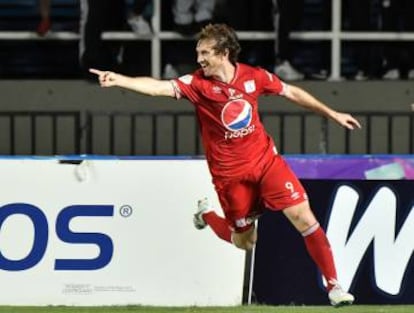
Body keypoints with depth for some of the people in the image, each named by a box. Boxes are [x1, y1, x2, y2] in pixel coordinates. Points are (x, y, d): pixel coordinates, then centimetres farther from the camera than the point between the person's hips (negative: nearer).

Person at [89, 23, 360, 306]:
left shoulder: (253, 77, -6)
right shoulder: (198, 83, -14)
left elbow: (292, 93, 8)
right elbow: (158, 87, -28)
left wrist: (332, 114, 13)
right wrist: (119, 80, -44)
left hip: (266, 160, 1)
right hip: (230, 173, -1)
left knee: (304, 217, -9)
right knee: (244, 242, 9)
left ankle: (333, 286, 0)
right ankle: (206, 214, 40)